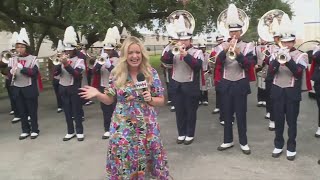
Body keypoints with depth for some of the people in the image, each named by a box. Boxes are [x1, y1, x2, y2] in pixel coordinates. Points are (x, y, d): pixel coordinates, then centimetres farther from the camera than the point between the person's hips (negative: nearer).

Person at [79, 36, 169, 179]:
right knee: (123, 162, 7)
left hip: (147, 127, 0)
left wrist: (150, 99, -19)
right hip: (123, 128, 0)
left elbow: (161, 101, 1)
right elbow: (110, 100, 3)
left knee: (146, 160, 10)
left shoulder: (151, 73, -5)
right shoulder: (117, 73, -4)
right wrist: (97, 94, -15)